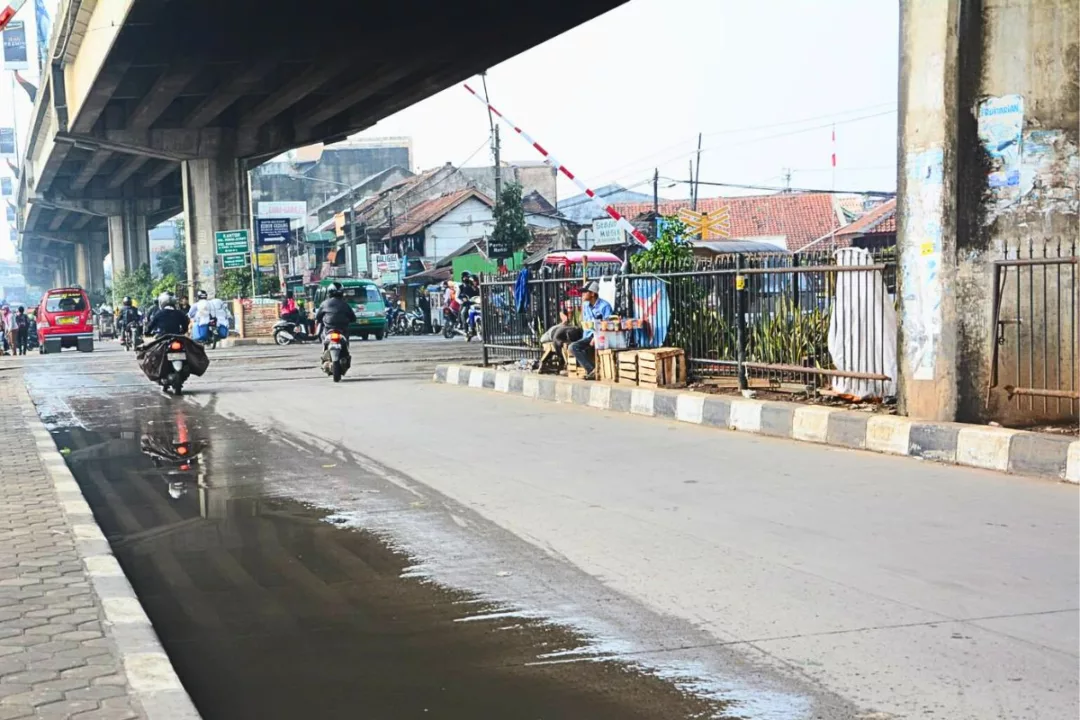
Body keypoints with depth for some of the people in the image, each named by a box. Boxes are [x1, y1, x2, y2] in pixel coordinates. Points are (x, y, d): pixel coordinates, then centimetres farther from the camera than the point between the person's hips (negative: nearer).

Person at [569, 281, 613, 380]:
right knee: (573, 346, -20)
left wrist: (597, 338, -24)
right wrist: (584, 340, 8)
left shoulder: (604, 306, -9)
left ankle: (592, 371, -19)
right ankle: (592, 370, -25)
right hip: (590, 336, 7)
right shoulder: (585, 305, 13)